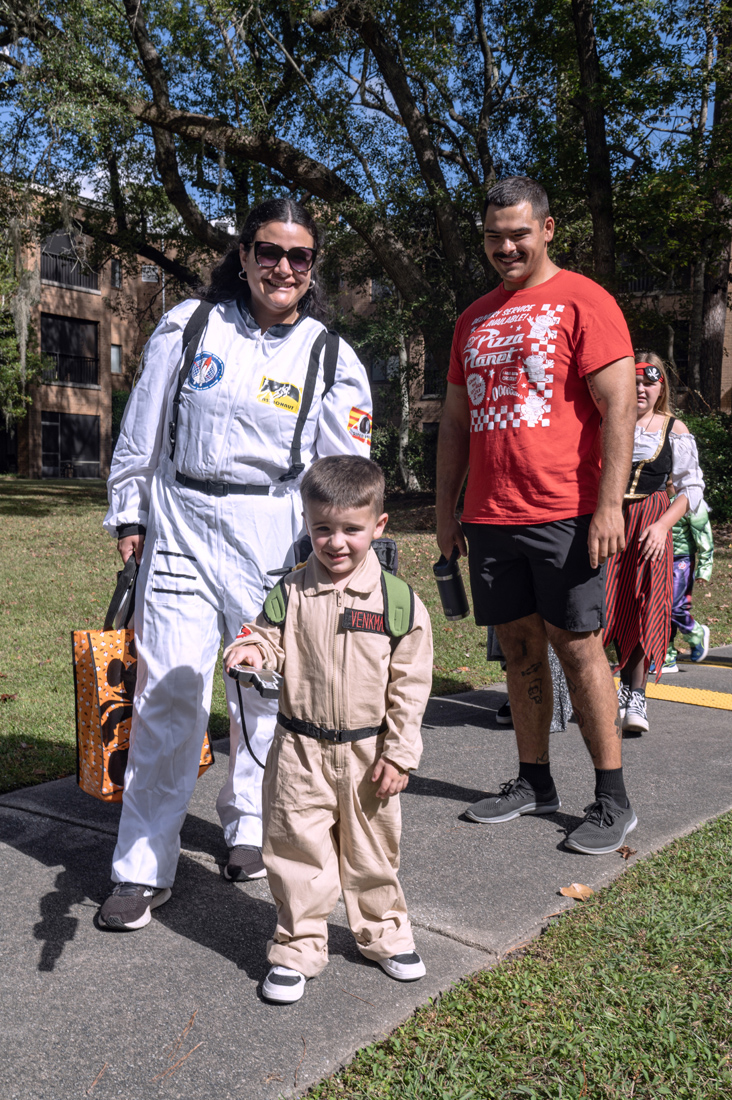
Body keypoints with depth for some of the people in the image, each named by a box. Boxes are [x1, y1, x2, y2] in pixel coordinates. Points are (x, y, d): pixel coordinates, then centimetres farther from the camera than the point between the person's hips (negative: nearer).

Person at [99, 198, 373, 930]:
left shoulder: (331, 360, 3)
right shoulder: (188, 326, 4)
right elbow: (142, 429, 10)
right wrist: (128, 513, 11)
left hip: (276, 539, 1)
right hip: (181, 525, 0)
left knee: (265, 689, 9)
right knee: (167, 690, -4)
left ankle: (248, 824, 34)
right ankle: (142, 868, 9)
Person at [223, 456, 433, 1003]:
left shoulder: (398, 600, -8)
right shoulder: (290, 593, -5)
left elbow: (411, 684, -5)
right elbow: (269, 641, 3)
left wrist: (400, 752, -6)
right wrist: (252, 650, -22)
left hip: (368, 752, 0)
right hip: (300, 750, 1)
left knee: (373, 851, 16)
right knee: (298, 851, 7)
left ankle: (385, 933, 39)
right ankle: (299, 947, 25)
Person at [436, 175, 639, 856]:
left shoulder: (582, 302, -1)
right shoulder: (474, 319, 17)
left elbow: (618, 408, -8)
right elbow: (455, 421, 19)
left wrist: (609, 504, -16)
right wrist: (445, 511, 15)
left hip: (563, 514, -6)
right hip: (489, 517, 6)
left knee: (577, 645, -3)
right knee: (519, 647, 10)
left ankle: (612, 799, 8)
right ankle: (533, 782, 23)